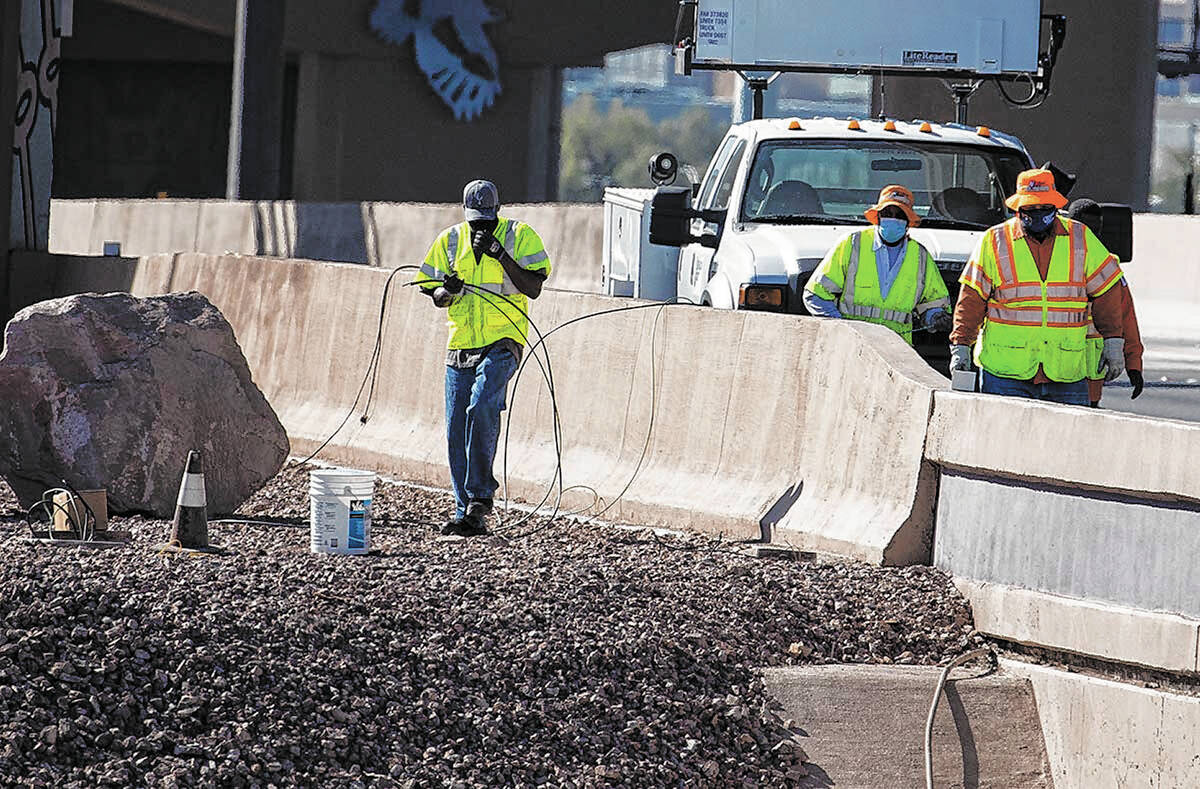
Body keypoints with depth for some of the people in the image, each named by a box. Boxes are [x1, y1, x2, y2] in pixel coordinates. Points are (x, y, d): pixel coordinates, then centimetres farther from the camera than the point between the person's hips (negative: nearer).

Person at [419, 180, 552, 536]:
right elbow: (435, 295, 14)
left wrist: (500, 253, -19)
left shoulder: (520, 236, -2)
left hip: (502, 344, -5)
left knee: (481, 407, -27)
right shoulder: (451, 240, 8)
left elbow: (533, 289, -11)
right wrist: (447, 291, -10)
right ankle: (466, 514, 9)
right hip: (460, 345, 5)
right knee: (457, 432, 2)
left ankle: (481, 494, -18)